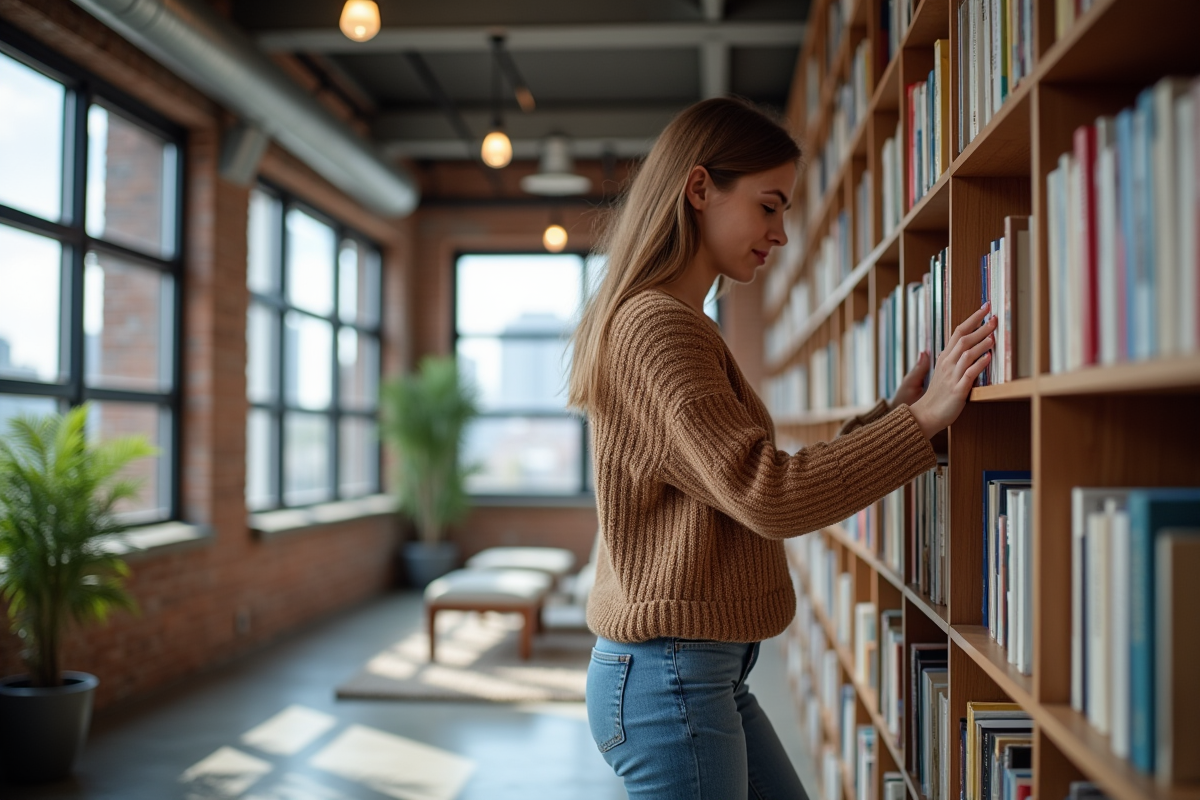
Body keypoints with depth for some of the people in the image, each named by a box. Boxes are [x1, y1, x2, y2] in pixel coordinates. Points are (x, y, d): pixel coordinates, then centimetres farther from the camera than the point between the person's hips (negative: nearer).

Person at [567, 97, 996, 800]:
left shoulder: (681, 324, 16)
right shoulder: (656, 325, -17)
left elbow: (755, 487, 13)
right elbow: (767, 497, -24)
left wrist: (890, 413, 9)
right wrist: (922, 419, -20)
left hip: (709, 670, 10)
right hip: (668, 674, -10)